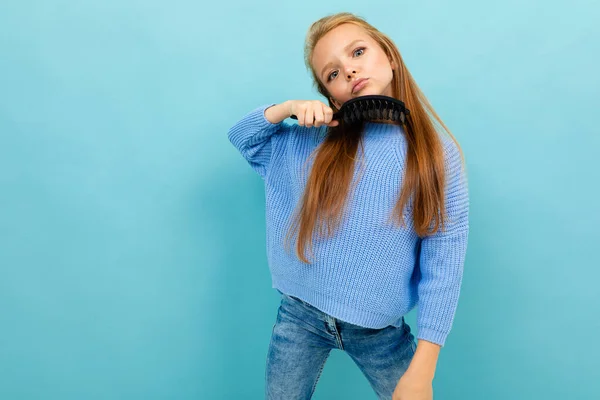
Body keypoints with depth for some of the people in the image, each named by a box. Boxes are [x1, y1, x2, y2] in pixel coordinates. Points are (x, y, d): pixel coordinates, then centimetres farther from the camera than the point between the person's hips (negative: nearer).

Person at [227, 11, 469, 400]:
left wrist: (422, 368, -13)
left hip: (380, 330, -1)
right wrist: (288, 107, -9)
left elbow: (444, 263, -10)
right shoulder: (313, 141, -2)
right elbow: (240, 136, 10)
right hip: (300, 315, 2)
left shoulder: (438, 153, -8)